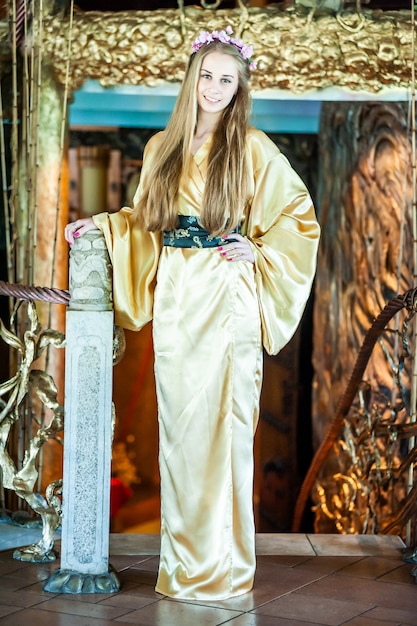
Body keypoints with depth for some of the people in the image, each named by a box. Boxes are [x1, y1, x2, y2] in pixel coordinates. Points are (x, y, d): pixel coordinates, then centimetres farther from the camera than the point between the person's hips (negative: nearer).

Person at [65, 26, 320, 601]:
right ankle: (184, 561, 12)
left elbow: (299, 212, 7)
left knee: (223, 420, -4)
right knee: (178, 424, 3)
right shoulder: (163, 148, 14)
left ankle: (224, 562, 6)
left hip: (227, 300, -4)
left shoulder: (252, 148, 2)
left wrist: (260, 252, -4)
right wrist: (100, 225, 10)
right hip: (175, 300, 4)